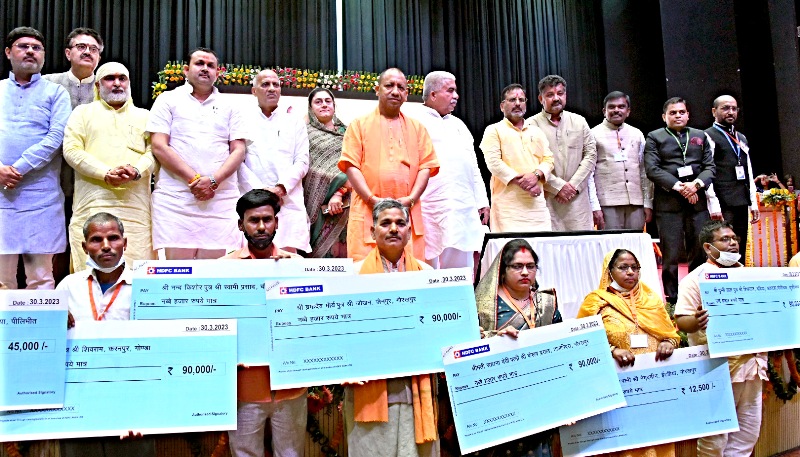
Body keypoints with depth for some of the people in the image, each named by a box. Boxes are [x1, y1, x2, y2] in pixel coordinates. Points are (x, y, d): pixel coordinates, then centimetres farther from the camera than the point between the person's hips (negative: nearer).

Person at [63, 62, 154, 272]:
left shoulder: (144, 116, 21)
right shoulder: (83, 112, 17)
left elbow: (154, 150, 8)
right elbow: (72, 150, 4)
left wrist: (136, 171, -13)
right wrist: (106, 173, -11)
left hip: (135, 205, 1)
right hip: (92, 203, -1)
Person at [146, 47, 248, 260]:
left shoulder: (229, 108, 18)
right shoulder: (168, 100, 12)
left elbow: (238, 150, 8)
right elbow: (159, 147, 1)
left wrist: (213, 181, -8)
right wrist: (194, 179, -9)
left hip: (221, 200, 2)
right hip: (176, 200, -1)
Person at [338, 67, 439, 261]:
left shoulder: (417, 128, 19)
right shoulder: (360, 125, 12)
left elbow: (426, 166, 11)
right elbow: (351, 166, 2)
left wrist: (411, 199, -6)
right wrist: (373, 200, -11)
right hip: (368, 214, -2)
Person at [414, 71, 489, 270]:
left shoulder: (458, 124, 23)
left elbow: (473, 166, 24)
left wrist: (482, 201, 18)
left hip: (465, 208, 7)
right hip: (433, 208, -6)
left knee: (462, 267, 7)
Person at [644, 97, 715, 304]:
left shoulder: (700, 136, 18)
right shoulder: (655, 138, 7)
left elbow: (710, 167, 11)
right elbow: (652, 169, -5)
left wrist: (697, 184, -9)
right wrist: (679, 186, -13)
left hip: (697, 201, 3)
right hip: (668, 203, -3)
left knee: (700, 255, 4)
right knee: (670, 256, -3)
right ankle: (672, 299, 4)